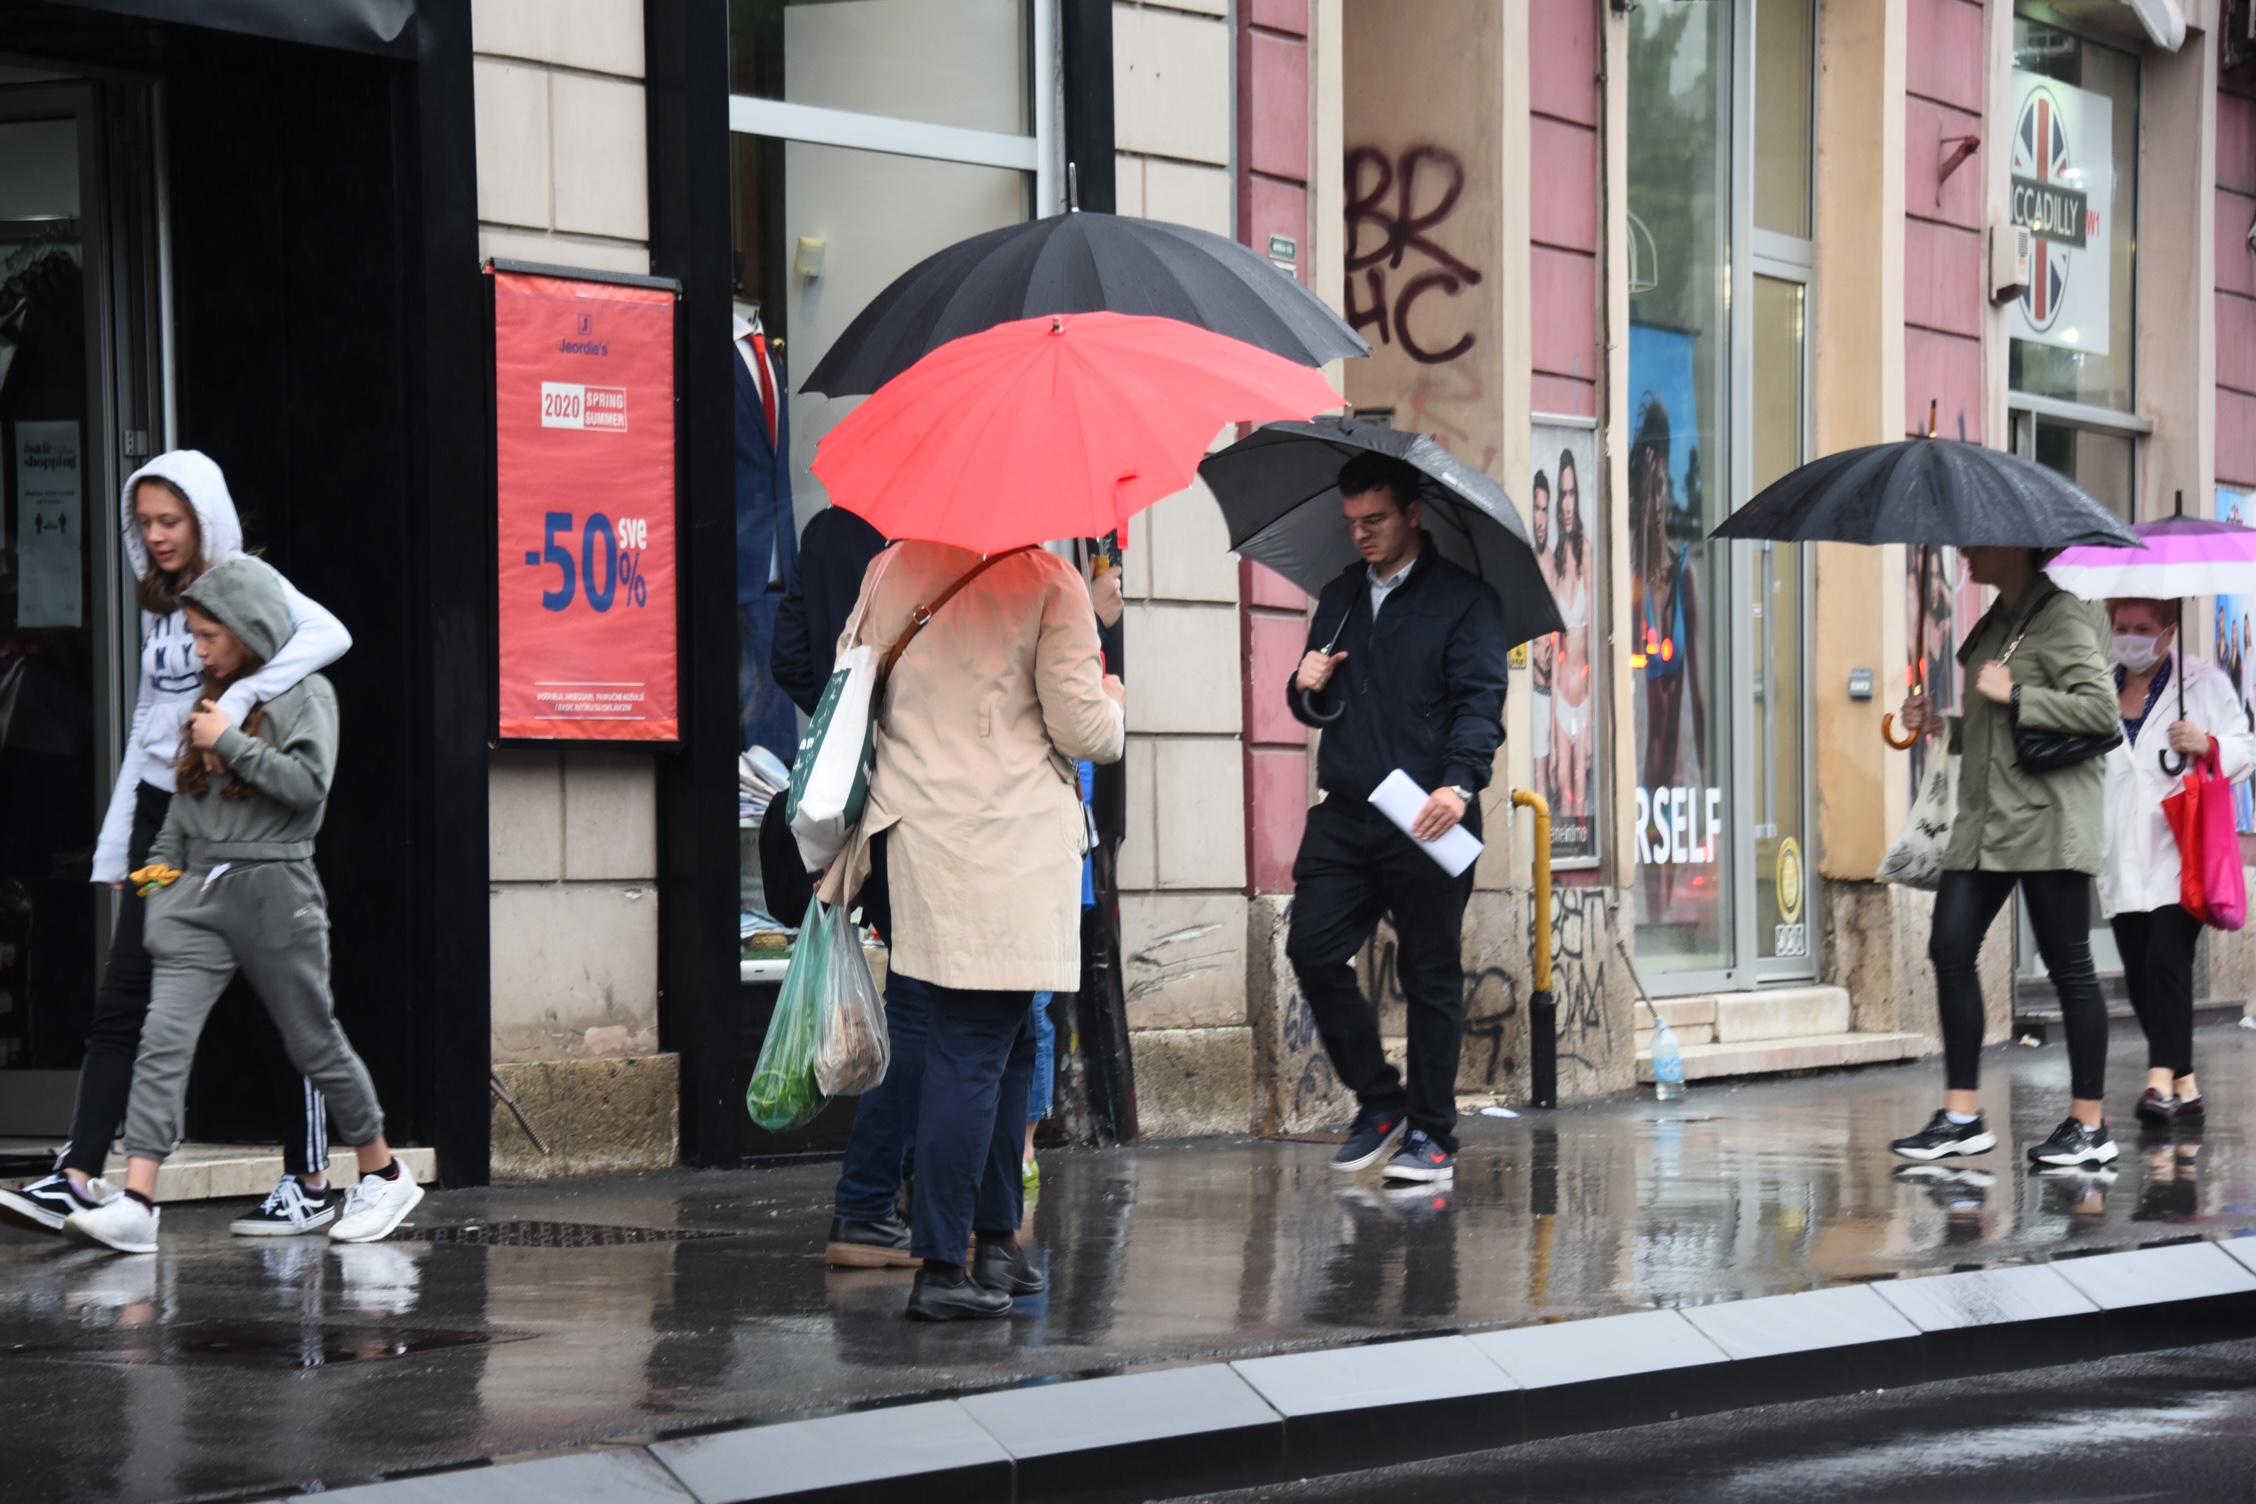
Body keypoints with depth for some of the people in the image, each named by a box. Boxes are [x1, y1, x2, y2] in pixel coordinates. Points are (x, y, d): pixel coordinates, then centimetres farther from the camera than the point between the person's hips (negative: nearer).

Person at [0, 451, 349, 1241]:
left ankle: (310, 1184, 8)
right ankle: (76, 1180, -7)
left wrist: (237, 700, -33)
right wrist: (117, 841, 14)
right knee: (120, 1003, -2)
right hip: (161, 813, 7)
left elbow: (329, 635, -26)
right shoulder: (158, 603, 16)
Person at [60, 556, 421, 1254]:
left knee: (314, 1041, 6)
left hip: (273, 888, -5)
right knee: (163, 1037, -11)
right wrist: (160, 864, 17)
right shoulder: (211, 697, 17)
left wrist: (231, 742, -13)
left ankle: (384, 1176, 25)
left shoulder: (305, 693, -2)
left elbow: (309, 783, -15)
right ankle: (136, 1205, -19)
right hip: (199, 888, 5)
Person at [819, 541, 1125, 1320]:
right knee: (973, 1051, -5)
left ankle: (996, 1237, 19)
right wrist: (1114, 706, 14)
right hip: (1013, 844, -6)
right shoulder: (1046, 581, -7)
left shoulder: (890, 568, 8)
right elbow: (1082, 730, -7)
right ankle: (940, 1268, -5)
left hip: (913, 839, 6)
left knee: (1005, 1042, 17)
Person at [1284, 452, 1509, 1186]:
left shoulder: (1463, 599, 0)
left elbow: (1480, 702, -9)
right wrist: (1308, 690, 0)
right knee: (1312, 948, -5)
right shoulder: (1339, 598, 18)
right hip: (1344, 814, 5)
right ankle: (1379, 1102, 11)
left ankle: (1430, 1133, 9)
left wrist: (1458, 783, -25)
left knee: (1431, 976, 1)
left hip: (1426, 818, -5)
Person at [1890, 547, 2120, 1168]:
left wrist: (2013, 697, -17)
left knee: (2068, 965, -2)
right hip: (1986, 817, 9)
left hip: (2045, 819, -9)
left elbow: (2100, 708, -19)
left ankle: (2089, 1125, 6)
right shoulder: (1996, 622, 17)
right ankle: (1962, 1116, 7)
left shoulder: (2059, 616, -9)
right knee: (1950, 949, 1)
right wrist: (1939, 724, 11)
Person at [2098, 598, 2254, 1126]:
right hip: (2122, 859, 5)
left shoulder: (2203, 683, 5)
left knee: (2166, 963, -18)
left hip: (2178, 851, -5)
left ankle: (2162, 1080, -23)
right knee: (2139, 977, 3)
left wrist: (2208, 745, -16)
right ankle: (2185, 1087, 11)